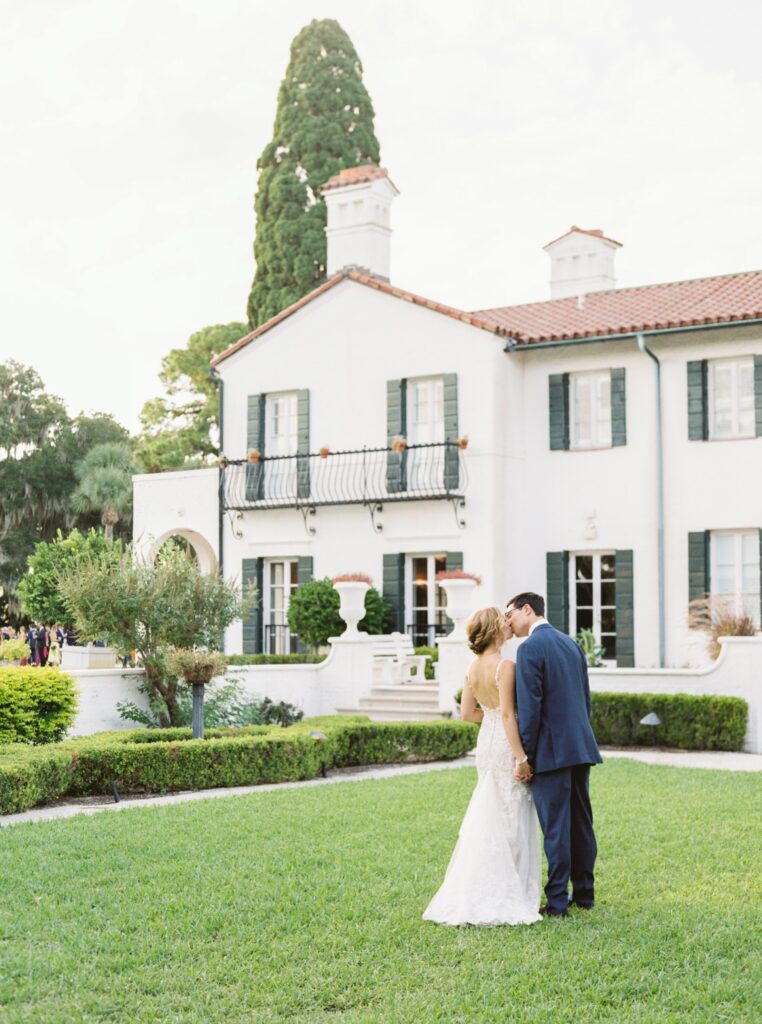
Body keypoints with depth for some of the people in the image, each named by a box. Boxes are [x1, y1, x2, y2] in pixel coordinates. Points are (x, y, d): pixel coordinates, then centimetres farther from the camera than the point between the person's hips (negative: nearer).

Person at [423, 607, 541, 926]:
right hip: (507, 744, -8)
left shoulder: (473, 667, 6)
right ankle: (505, 898, 4)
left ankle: (475, 895, 19)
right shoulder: (505, 666, -17)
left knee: (487, 819, 15)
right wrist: (521, 757, -20)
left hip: (486, 742, 8)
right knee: (510, 820, 0)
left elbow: (467, 712, 8)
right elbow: (508, 714, -21)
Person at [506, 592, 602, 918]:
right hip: (580, 746, 8)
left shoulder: (530, 648, -11)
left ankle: (557, 902, 1)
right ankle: (584, 893, 20)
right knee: (581, 822, 13)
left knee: (556, 827, -4)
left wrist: (524, 756, -12)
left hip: (551, 750, -8)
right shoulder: (571, 643, 14)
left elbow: (529, 707, -16)